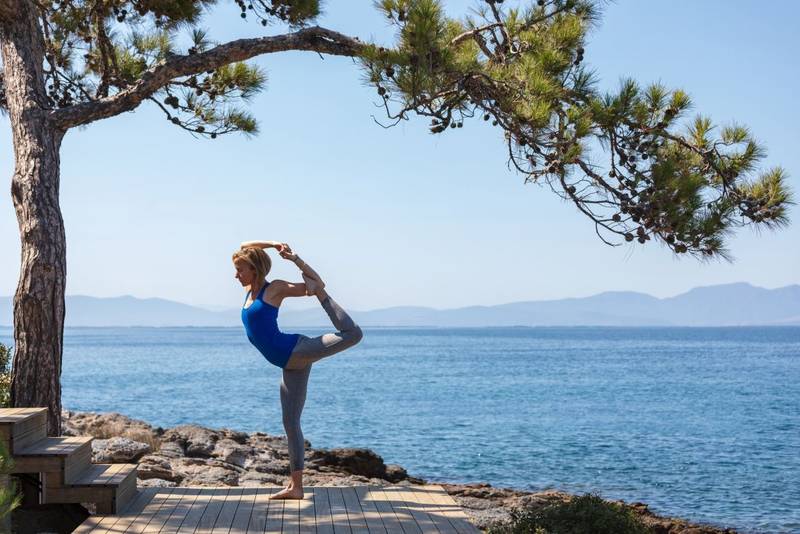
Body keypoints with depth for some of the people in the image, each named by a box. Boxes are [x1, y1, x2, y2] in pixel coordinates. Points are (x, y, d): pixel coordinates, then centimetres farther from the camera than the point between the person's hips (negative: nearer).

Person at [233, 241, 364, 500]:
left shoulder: (276, 288, -2)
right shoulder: (251, 289, 18)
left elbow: (318, 284, -1)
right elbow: (245, 247, 26)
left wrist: (294, 258, -6)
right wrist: (271, 244, 14)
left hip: (296, 351, -6)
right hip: (290, 365, 6)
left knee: (352, 334, -29)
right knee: (290, 423, 6)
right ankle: (296, 486, 9)